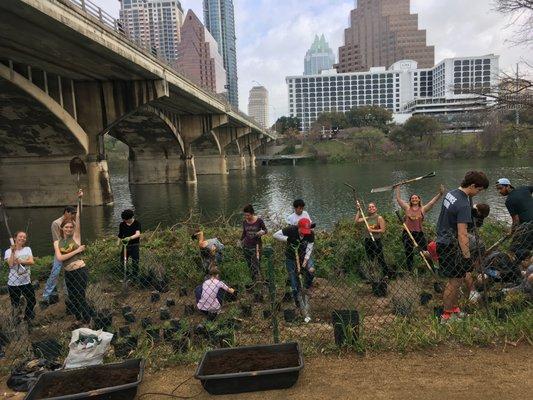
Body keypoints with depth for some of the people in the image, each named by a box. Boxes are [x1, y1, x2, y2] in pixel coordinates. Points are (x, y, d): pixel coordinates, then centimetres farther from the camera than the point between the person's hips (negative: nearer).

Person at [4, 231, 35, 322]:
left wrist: (20, 261, -24)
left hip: (26, 281, 3)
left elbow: (31, 262, -9)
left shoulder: (27, 249, 4)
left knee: (32, 301, 9)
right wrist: (13, 251, -20)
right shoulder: (9, 251, -4)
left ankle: (27, 318, 32)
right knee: (15, 304, 8)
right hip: (13, 283, -3)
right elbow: (11, 264, -18)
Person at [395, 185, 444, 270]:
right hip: (407, 233, 0)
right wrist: (398, 188, 10)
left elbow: (432, 202, -6)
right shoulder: (407, 208, 5)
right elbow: (398, 199, 6)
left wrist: (440, 194, -18)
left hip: (419, 233, 0)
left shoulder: (423, 209, 4)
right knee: (409, 255, 7)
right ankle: (410, 271, 16)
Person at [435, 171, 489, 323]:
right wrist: (467, 257, -20)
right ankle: (446, 316, 14)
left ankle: (455, 309, 32)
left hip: (443, 241, 10)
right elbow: (462, 234, -25)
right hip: (450, 246, -10)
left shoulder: (451, 193, 5)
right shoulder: (463, 205, -24)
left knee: (459, 277, 19)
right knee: (454, 281, 2)